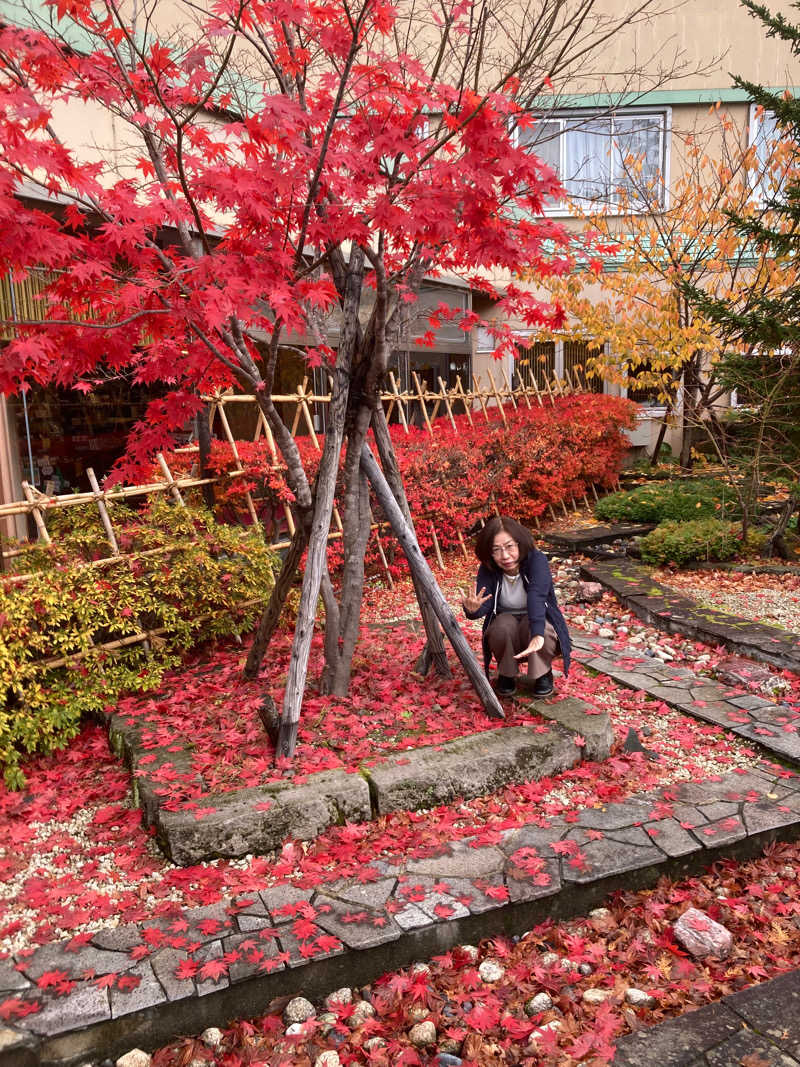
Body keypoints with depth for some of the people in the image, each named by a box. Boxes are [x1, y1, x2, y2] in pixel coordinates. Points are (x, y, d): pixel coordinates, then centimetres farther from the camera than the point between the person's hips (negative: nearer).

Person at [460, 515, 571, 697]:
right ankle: (506, 674, -3)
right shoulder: (487, 570, -15)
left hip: (541, 623, -2)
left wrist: (537, 635, -58)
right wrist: (473, 609, -54)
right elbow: (484, 605, -28)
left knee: (531, 624, -35)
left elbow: (537, 597, -42)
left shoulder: (536, 560, -24)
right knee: (503, 625, -32)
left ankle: (543, 673, -5)